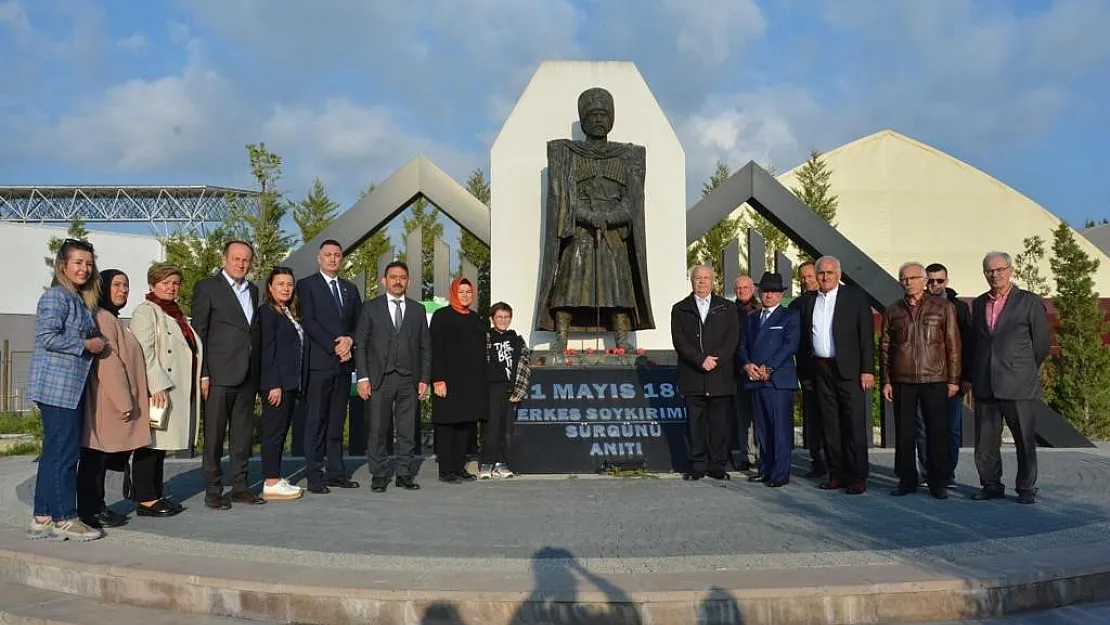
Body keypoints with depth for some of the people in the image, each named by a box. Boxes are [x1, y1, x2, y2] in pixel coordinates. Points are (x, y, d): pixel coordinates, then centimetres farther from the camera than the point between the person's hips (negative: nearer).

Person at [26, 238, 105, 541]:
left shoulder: (80, 299, 18)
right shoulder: (55, 296, -10)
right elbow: (47, 337, -18)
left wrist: (94, 343, 9)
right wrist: (86, 345, -13)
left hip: (70, 387, 10)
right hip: (57, 384, -10)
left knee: (54, 451, 12)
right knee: (64, 452, -5)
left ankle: (42, 519, 19)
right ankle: (64, 519, 3)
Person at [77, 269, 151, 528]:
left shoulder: (112, 319, 20)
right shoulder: (102, 318, -13)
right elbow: (108, 363, -19)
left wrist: (127, 400, 17)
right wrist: (123, 402, -19)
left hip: (115, 400, 10)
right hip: (106, 402, -10)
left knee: (101, 457, 13)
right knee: (95, 457, -3)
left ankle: (96, 507, 19)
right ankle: (91, 511, 3)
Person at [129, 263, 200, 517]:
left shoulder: (177, 313, 21)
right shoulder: (145, 311, -6)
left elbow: (190, 350, 26)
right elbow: (145, 352, -16)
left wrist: (200, 381, 19)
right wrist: (158, 387, -22)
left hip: (177, 390, 9)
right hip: (156, 391, -9)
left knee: (160, 444, 12)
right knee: (149, 444, -4)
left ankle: (157, 494, 18)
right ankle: (145, 500, -1)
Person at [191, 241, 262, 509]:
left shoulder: (253, 290, 16)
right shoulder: (207, 287, -2)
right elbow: (199, 333, -6)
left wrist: (257, 371, 10)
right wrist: (203, 374, -12)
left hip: (248, 375, 6)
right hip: (219, 375, -6)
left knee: (243, 434, 11)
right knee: (214, 435, 1)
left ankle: (241, 485, 19)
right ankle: (213, 490, 8)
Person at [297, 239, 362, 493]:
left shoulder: (350, 289, 19)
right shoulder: (306, 285, 3)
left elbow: (359, 323, 15)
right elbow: (308, 321, -7)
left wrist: (349, 341, -6)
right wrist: (334, 346, -13)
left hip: (344, 362, 5)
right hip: (319, 362, -5)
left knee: (337, 420, 8)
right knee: (316, 420, -4)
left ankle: (336, 472, 12)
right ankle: (314, 476, -1)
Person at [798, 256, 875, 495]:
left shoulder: (855, 297, 1)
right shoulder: (809, 302, 13)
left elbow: (866, 334, -3)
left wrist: (867, 370, -10)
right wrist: (807, 374, 11)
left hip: (848, 369, -4)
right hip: (820, 370, 4)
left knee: (854, 425, -3)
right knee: (830, 425, 7)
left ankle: (857, 477, 3)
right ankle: (836, 474, 14)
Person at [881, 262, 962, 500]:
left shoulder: (943, 308, 5)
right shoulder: (892, 311, 10)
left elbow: (953, 346, 4)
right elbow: (884, 348, 11)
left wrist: (953, 380, -1)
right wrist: (886, 381, 5)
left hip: (935, 380, -2)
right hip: (902, 382, 2)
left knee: (938, 432, 1)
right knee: (904, 433, 4)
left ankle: (938, 482, 11)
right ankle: (907, 480, 14)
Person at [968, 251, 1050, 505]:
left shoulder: (1030, 302, 0)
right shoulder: (979, 303, 13)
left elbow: (1041, 344, 2)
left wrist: (1023, 372, 7)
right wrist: (973, 376, 14)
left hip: (1018, 387, -4)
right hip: (984, 386, 4)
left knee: (1025, 440, 2)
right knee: (985, 441, 7)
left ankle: (1026, 489, 13)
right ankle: (991, 486, 19)